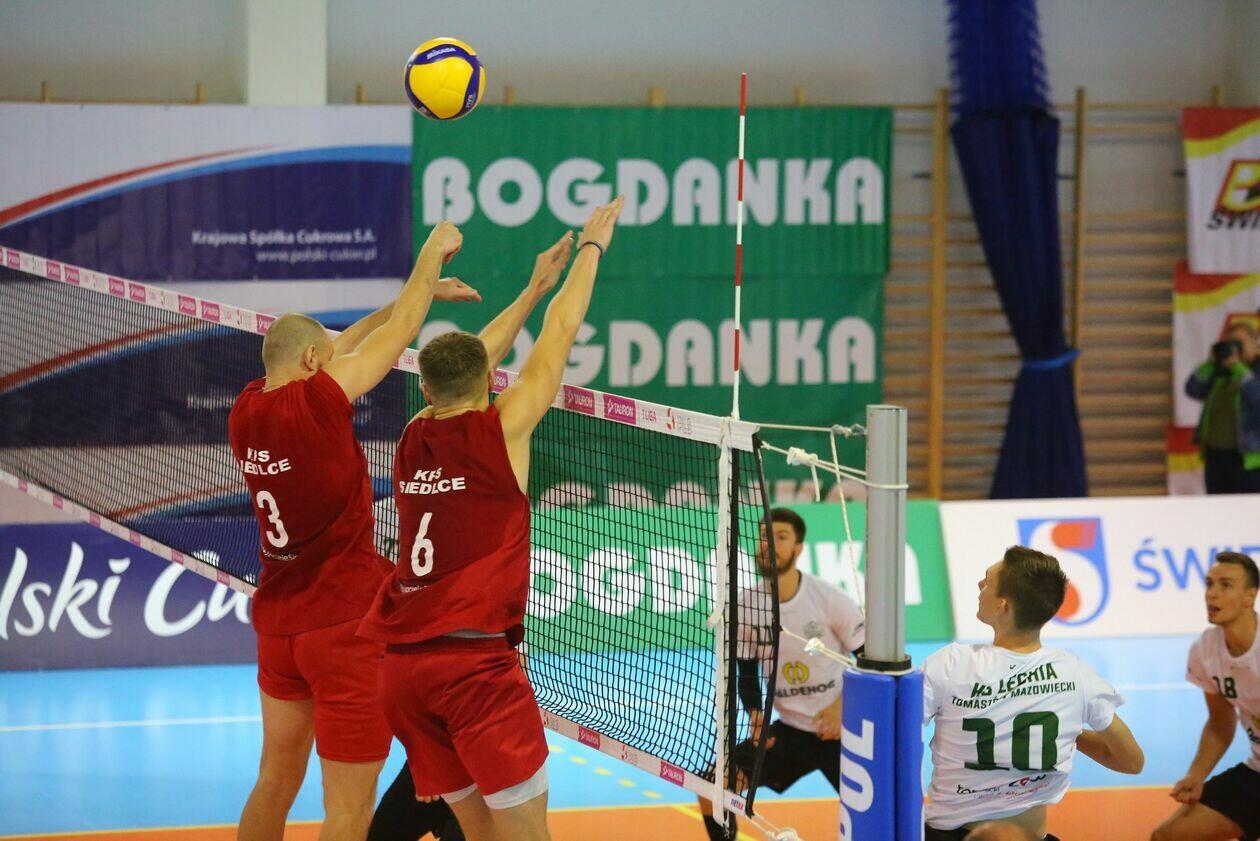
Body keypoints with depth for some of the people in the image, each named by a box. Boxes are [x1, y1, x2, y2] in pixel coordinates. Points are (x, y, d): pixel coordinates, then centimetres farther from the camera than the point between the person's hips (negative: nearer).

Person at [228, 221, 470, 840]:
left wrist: (420, 292, 19)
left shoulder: (247, 410, 2)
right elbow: (397, 333, -7)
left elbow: (345, 344, 15)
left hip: (277, 624, 8)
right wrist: (433, 251, 7)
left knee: (276, 779, 18)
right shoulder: (315, 401, -17)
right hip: (346, 625, -8)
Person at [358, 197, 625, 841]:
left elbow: (463, 363, 31)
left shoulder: (414, 438, 12)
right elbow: (559, 332, 9)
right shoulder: (500, 429, -1)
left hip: (400, 666, 6)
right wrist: (591, 247, 22)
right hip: (475, 661, -6)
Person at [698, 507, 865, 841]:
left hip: (842, 730, -4)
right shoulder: (747, 605, -5)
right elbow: (747, 671, 7)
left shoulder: (829, 598, -15)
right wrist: (755, 713, -10)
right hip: (789, 730, 4)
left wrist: (843, 707, -20)